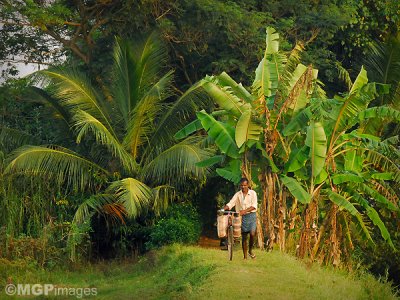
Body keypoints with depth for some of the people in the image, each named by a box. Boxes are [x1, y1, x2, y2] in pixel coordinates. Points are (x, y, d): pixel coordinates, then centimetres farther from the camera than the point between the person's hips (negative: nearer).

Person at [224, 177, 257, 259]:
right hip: (242, 217, 2)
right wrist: (223, 209, -21)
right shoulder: (237, 194, 3)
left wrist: (245, 211, -25)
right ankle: (245, 256, 10)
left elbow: (254, 206, -12)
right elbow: (230, 204, -3)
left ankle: (250, 250, 8)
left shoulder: (253, 193, -3)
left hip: (251, 215, -2)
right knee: (244, 237, 4)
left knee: (252, 234, -17)